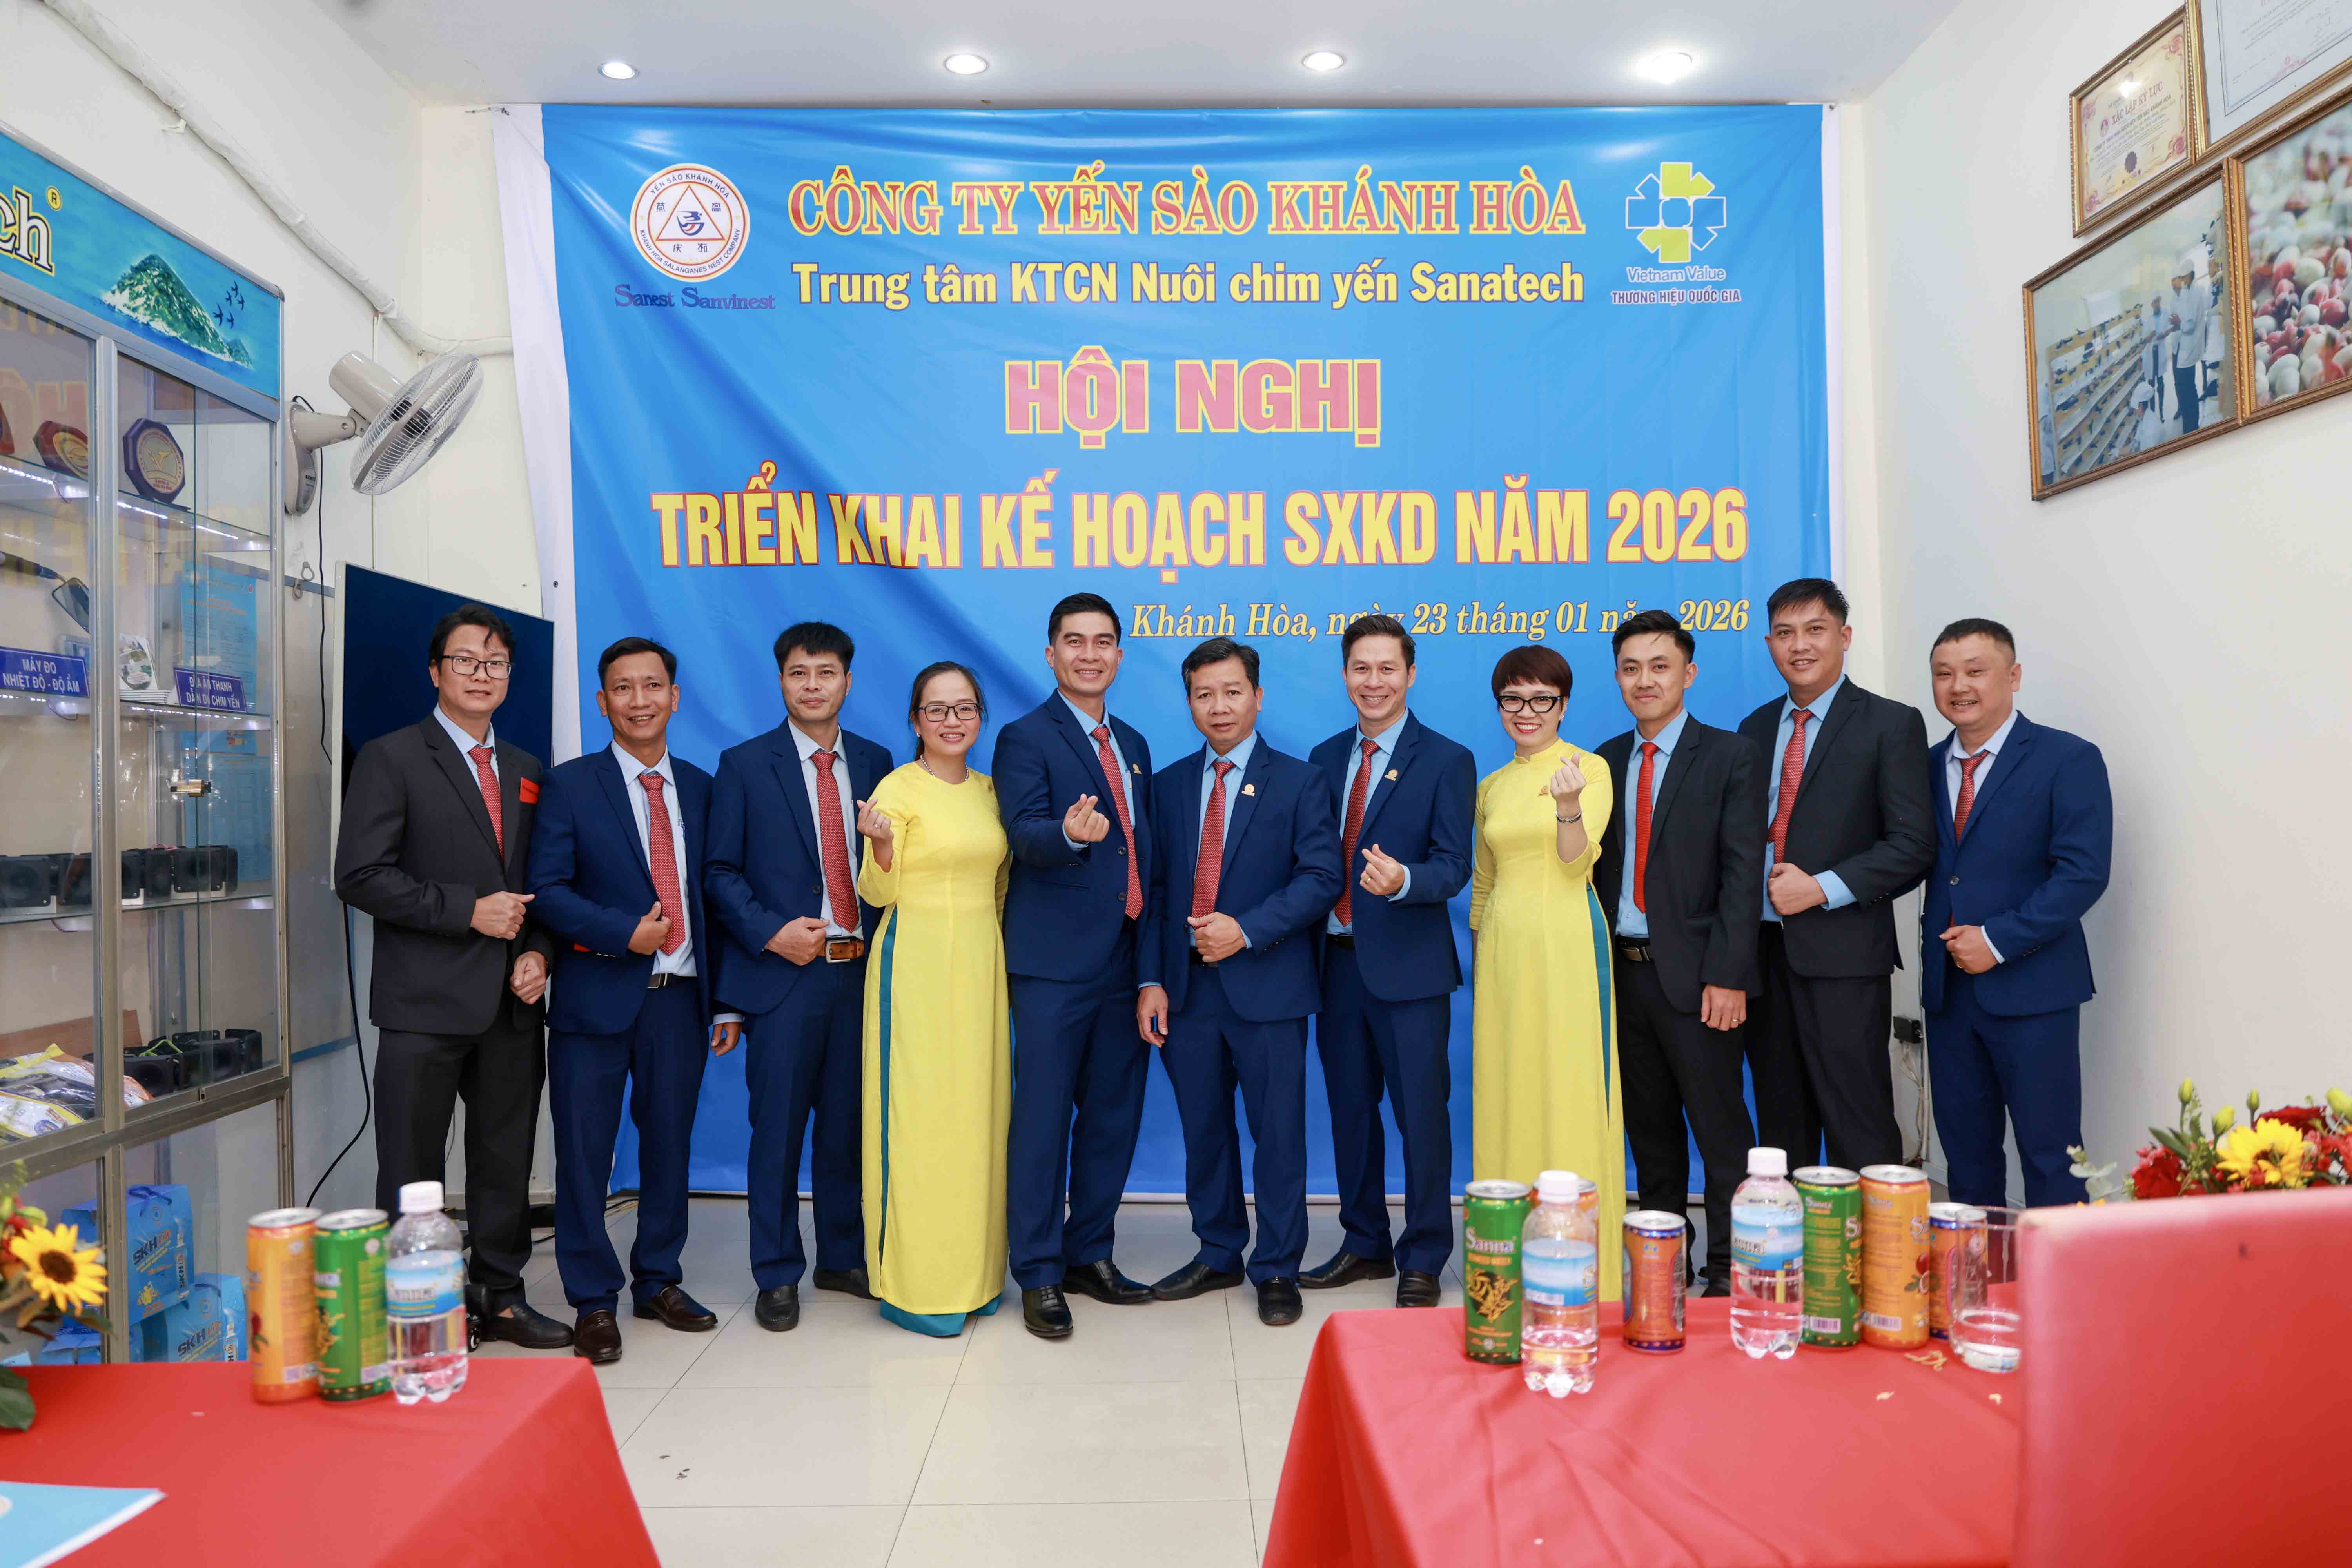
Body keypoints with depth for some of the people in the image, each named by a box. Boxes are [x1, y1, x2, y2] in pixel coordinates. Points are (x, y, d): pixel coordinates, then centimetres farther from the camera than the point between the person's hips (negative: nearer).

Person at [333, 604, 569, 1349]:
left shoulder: (526, 771, 15)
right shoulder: (391, 758, -2)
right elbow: (361, 876, -10)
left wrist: (537, 952, 0)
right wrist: (468, 910, -14)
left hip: (512, 1003, 5)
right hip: (426, 1001, -5)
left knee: (506, 1161, 12)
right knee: (412, 1172, 2)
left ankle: (500, 1295, 24)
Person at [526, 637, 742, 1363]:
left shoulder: (700, 787, 10)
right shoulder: (570, 785, 1)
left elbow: (712, 897, 11)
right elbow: (547, 889, -6)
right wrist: (625, 933, -17)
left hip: (679, 997, 3)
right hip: (597, 997, -3)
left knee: (670, 1144, 11)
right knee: (585, 1153, 3)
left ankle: (658, 1281, 28)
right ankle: (594, 1302, 17)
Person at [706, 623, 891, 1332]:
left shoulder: (875, 762, 10)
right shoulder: (744, 765, 2)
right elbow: (721, 872, -1)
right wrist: (771, 933, -14)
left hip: (860, 970, 3)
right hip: (783, 974, -3)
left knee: (847, 1124, 12)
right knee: (777, 1129, 4)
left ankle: (844, 1258, 27)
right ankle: (777, 1275, 18)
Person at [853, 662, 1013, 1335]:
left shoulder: (988, 791, 12)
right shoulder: (898, 789, -6)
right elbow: (877, 892, -8)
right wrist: (881, 842, -25)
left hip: (980, 964, 6)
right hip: (916, 963, -6)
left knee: (978, 1112, 9)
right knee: (918, 1115, -4)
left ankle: (973, 1272, 20)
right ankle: (910, 1286, 7)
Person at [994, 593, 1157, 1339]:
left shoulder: (1133, 745, 17)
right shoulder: (1025, 739, -4)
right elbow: (1025, 833, -19)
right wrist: (1070, 833, -42)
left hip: (1126, 957, 7)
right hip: (1055, 962, -6)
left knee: (1114, 1116, 12)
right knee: (1044, 1118, -1)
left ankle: (1091, 1256, 26)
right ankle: (1039, 1277, 10)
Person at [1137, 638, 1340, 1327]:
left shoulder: (1299, 783, 0)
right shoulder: (1169, 785, 11)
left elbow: (1322, 877, -8)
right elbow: (1154, 888, 9)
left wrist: (1247, 930, -18)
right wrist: (1151, 980, 1)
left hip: (1267, 987, -4)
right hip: (1187, 987, 4)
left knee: (1278, 1134, 3)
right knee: (1204, 1130, 13)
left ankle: (1276, 1270, 17)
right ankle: (1218, 1255, 29)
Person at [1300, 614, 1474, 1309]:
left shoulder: (1447, 761, -4)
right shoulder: (1325, 758, 12)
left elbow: (1453, 867, -11)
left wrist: (1401, 880, -30)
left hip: (1408, 964, -5)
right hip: (1338, 959, 5)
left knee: (1422, 1114, 1)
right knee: (1351, 1108, 14)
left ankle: (1422, 1262, 16)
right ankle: (1365, 1245, 30)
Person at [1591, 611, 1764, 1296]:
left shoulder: (1730, 758, -3)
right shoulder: (1606, 761, 11)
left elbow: (1742, 874, -9)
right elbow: (1597, 869, 11)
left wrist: (1728, 976, -15)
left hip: (1694, 975, -5)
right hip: (1623, 971, 5)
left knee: (1720, 1128, 2)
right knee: (1649, 1129, 14)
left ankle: (1728, 1270, 12)